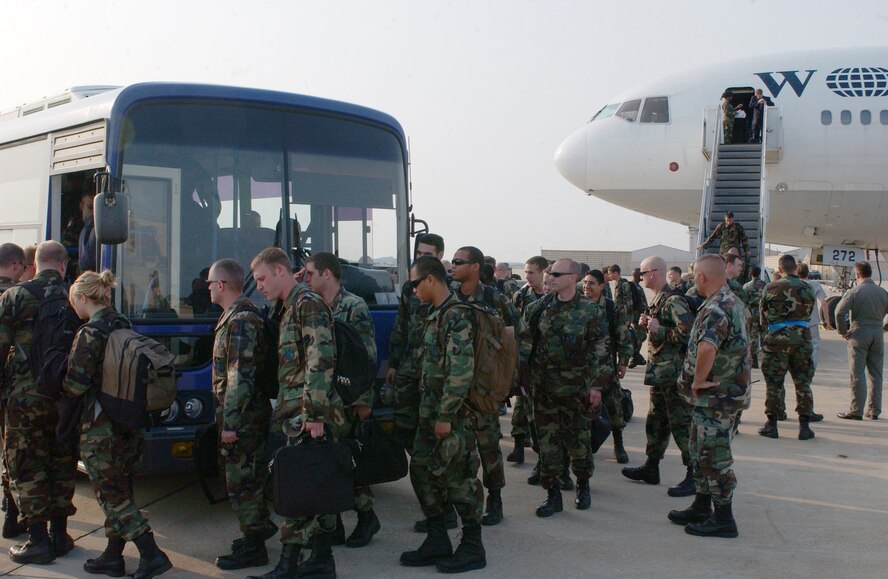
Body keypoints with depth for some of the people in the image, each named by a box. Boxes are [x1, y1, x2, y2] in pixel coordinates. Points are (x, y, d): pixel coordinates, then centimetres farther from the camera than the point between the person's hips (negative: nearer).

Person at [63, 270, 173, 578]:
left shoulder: (88, 334, -15)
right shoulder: (125, 327, 8)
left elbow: (76, 385, -15)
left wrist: (59, 384, 4)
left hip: (100, 428, -8)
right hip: (131, 424, 8)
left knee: (111, 494, -1)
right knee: (120, 491, 15)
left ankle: (152, 554, -7)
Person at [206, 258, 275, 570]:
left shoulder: (240, 320, -19)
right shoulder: (238, 314, 13)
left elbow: (241, 376, -24)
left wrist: (230, 422, -24)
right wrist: (227, 417, 22)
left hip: (244, 416, -10)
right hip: (248, 414, 10)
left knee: (241, 479, -2)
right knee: (248, 476, 19)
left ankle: (253, 548, 6)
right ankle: (258, 530, 32)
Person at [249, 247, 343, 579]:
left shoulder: (309, 304, -10)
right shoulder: (291, 307, 20)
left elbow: (321, 361, -19)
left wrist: (315, 413, -23)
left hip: (307, 416, -10)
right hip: (300, 416, 10)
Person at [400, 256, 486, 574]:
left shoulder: (457, 315, -17)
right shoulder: (436, 314, 14)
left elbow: (461, 371, -22)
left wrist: (446, 415, -21)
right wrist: (428, 411, 18)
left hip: (453, 414, -10)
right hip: (431, 411, 10)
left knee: (458, 478, -2)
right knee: (422, 471, 12)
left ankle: (472, 549, 10)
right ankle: (437, 543, 23)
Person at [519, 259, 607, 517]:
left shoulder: (590, 312, -6)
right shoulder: (538, 309, 3)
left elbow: (601, 351, -4)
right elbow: (524, 343, 8)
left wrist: (597, 385, -7)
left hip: (575, 388, -3)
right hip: (543, 387, 3)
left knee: (578, 438, 8)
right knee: (547, 441, 3)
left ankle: (583, 486, 30)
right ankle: (553, 494, 12)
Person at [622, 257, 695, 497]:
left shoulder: (673, 301, -18)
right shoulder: (658, 300, 14)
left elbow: (688, 332, -28)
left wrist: (658, 330, -21)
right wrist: (648, 324, 6)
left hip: (674, 374, -10)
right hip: (660, 373, 10)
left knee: (681, 423, -6)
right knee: (655, 421, 18)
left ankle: (695, 476, 1)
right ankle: (651, 468, 29)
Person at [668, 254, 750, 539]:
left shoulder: (716, 307, -23)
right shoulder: (733, 302, 11)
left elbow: (707, 346, -42)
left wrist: (699, 379, -27)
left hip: (715, 395, -10)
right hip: (720, 393, 10)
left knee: (714, 456, -2)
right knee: (702, 451, 19)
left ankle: (723, 519, 7)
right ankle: (701, 508, 30)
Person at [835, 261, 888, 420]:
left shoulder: (855, 291, -8)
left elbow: (840, 311, -17)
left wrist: (843, 331, -6)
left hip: (859, 332, -4)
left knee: (857, 374, -1)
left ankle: (856, 411, -2)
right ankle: (874, 411, 13)